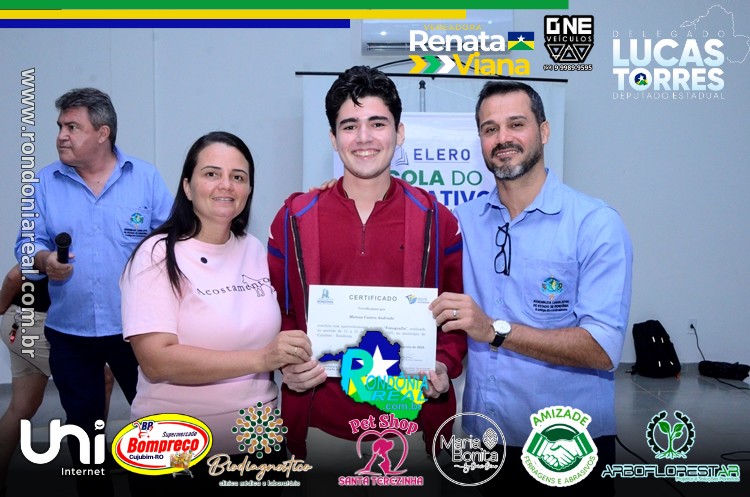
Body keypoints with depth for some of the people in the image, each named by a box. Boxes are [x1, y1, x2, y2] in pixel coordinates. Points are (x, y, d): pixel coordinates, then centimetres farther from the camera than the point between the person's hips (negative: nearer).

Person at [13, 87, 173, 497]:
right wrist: (42, 260, -17)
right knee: (81, 423, 17)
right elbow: (27, 243, 4)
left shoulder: (145, 177, -3)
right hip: (68, 330, 2)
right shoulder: (44, 183, 2)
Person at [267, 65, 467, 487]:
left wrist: (445, 365, -10)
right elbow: (274, 309, 6)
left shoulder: (436, 219, -1)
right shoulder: (295, 218, -1)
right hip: (321, 423, 1)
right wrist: (286, 364, -10)